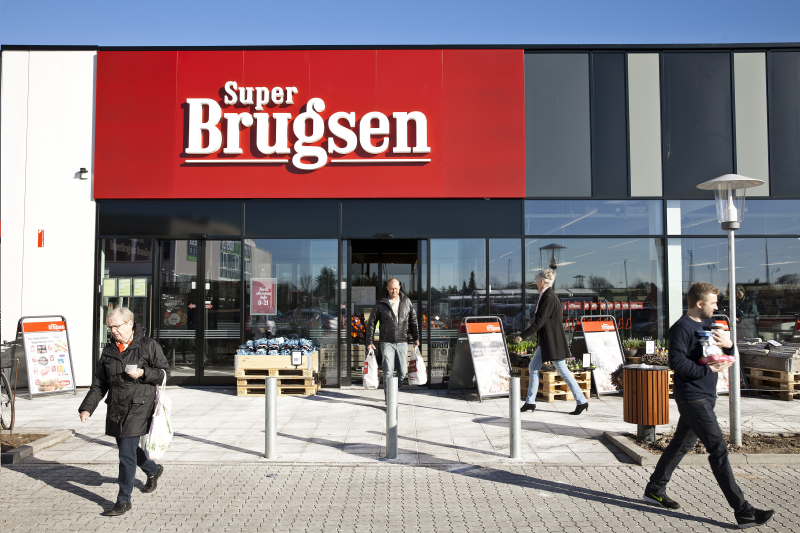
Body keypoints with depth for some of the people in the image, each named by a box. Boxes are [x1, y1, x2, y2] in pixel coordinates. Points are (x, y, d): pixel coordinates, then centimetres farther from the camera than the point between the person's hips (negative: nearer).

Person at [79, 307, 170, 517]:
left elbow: (164, 372, -2)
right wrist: (87, 407, 4)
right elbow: (99, 384, 12)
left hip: (138, 408, -6)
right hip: (115, 409, 6)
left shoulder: (148, 346, -6)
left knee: (127, 455, -6)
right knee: (126, 448, 18)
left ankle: (124, 501, 6)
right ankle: (153, 471, 45)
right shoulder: (108, 350, 9)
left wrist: (143, 373, -19)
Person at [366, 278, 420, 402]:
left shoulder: (406, 302, 7)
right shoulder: (381, 304, 0)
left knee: (403, 371, 4)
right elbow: (371, 323, 5)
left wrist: (416, 338, 7)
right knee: (388, 371, -8)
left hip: (402, 342, 2)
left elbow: (413, 321, 14)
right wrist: (369, 342, 0)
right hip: (387, 343, -2)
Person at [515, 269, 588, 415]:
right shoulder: (548, 295, 11)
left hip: (552, 341, -10)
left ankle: (582, 401, 8)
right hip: (545, 341, 10)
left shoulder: (549, 298, -19)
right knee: (533, 367, 10)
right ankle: (530, 402, 16)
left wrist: (522, 336, -17)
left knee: (563, 371, -2)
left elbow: (539, 322, -22)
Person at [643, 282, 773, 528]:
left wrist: (728, 344, -7)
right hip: (692, 397, -9)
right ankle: (742, 511, -6)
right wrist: (708, 370, -21)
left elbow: (726, 353, 14)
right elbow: (677, 362, -21)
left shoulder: (708, 323, 14)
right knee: (718, 449, -9)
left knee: (682, 444, 16)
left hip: (706, 395, 9)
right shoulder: (682, 328, -14)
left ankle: (654, 489, 29)